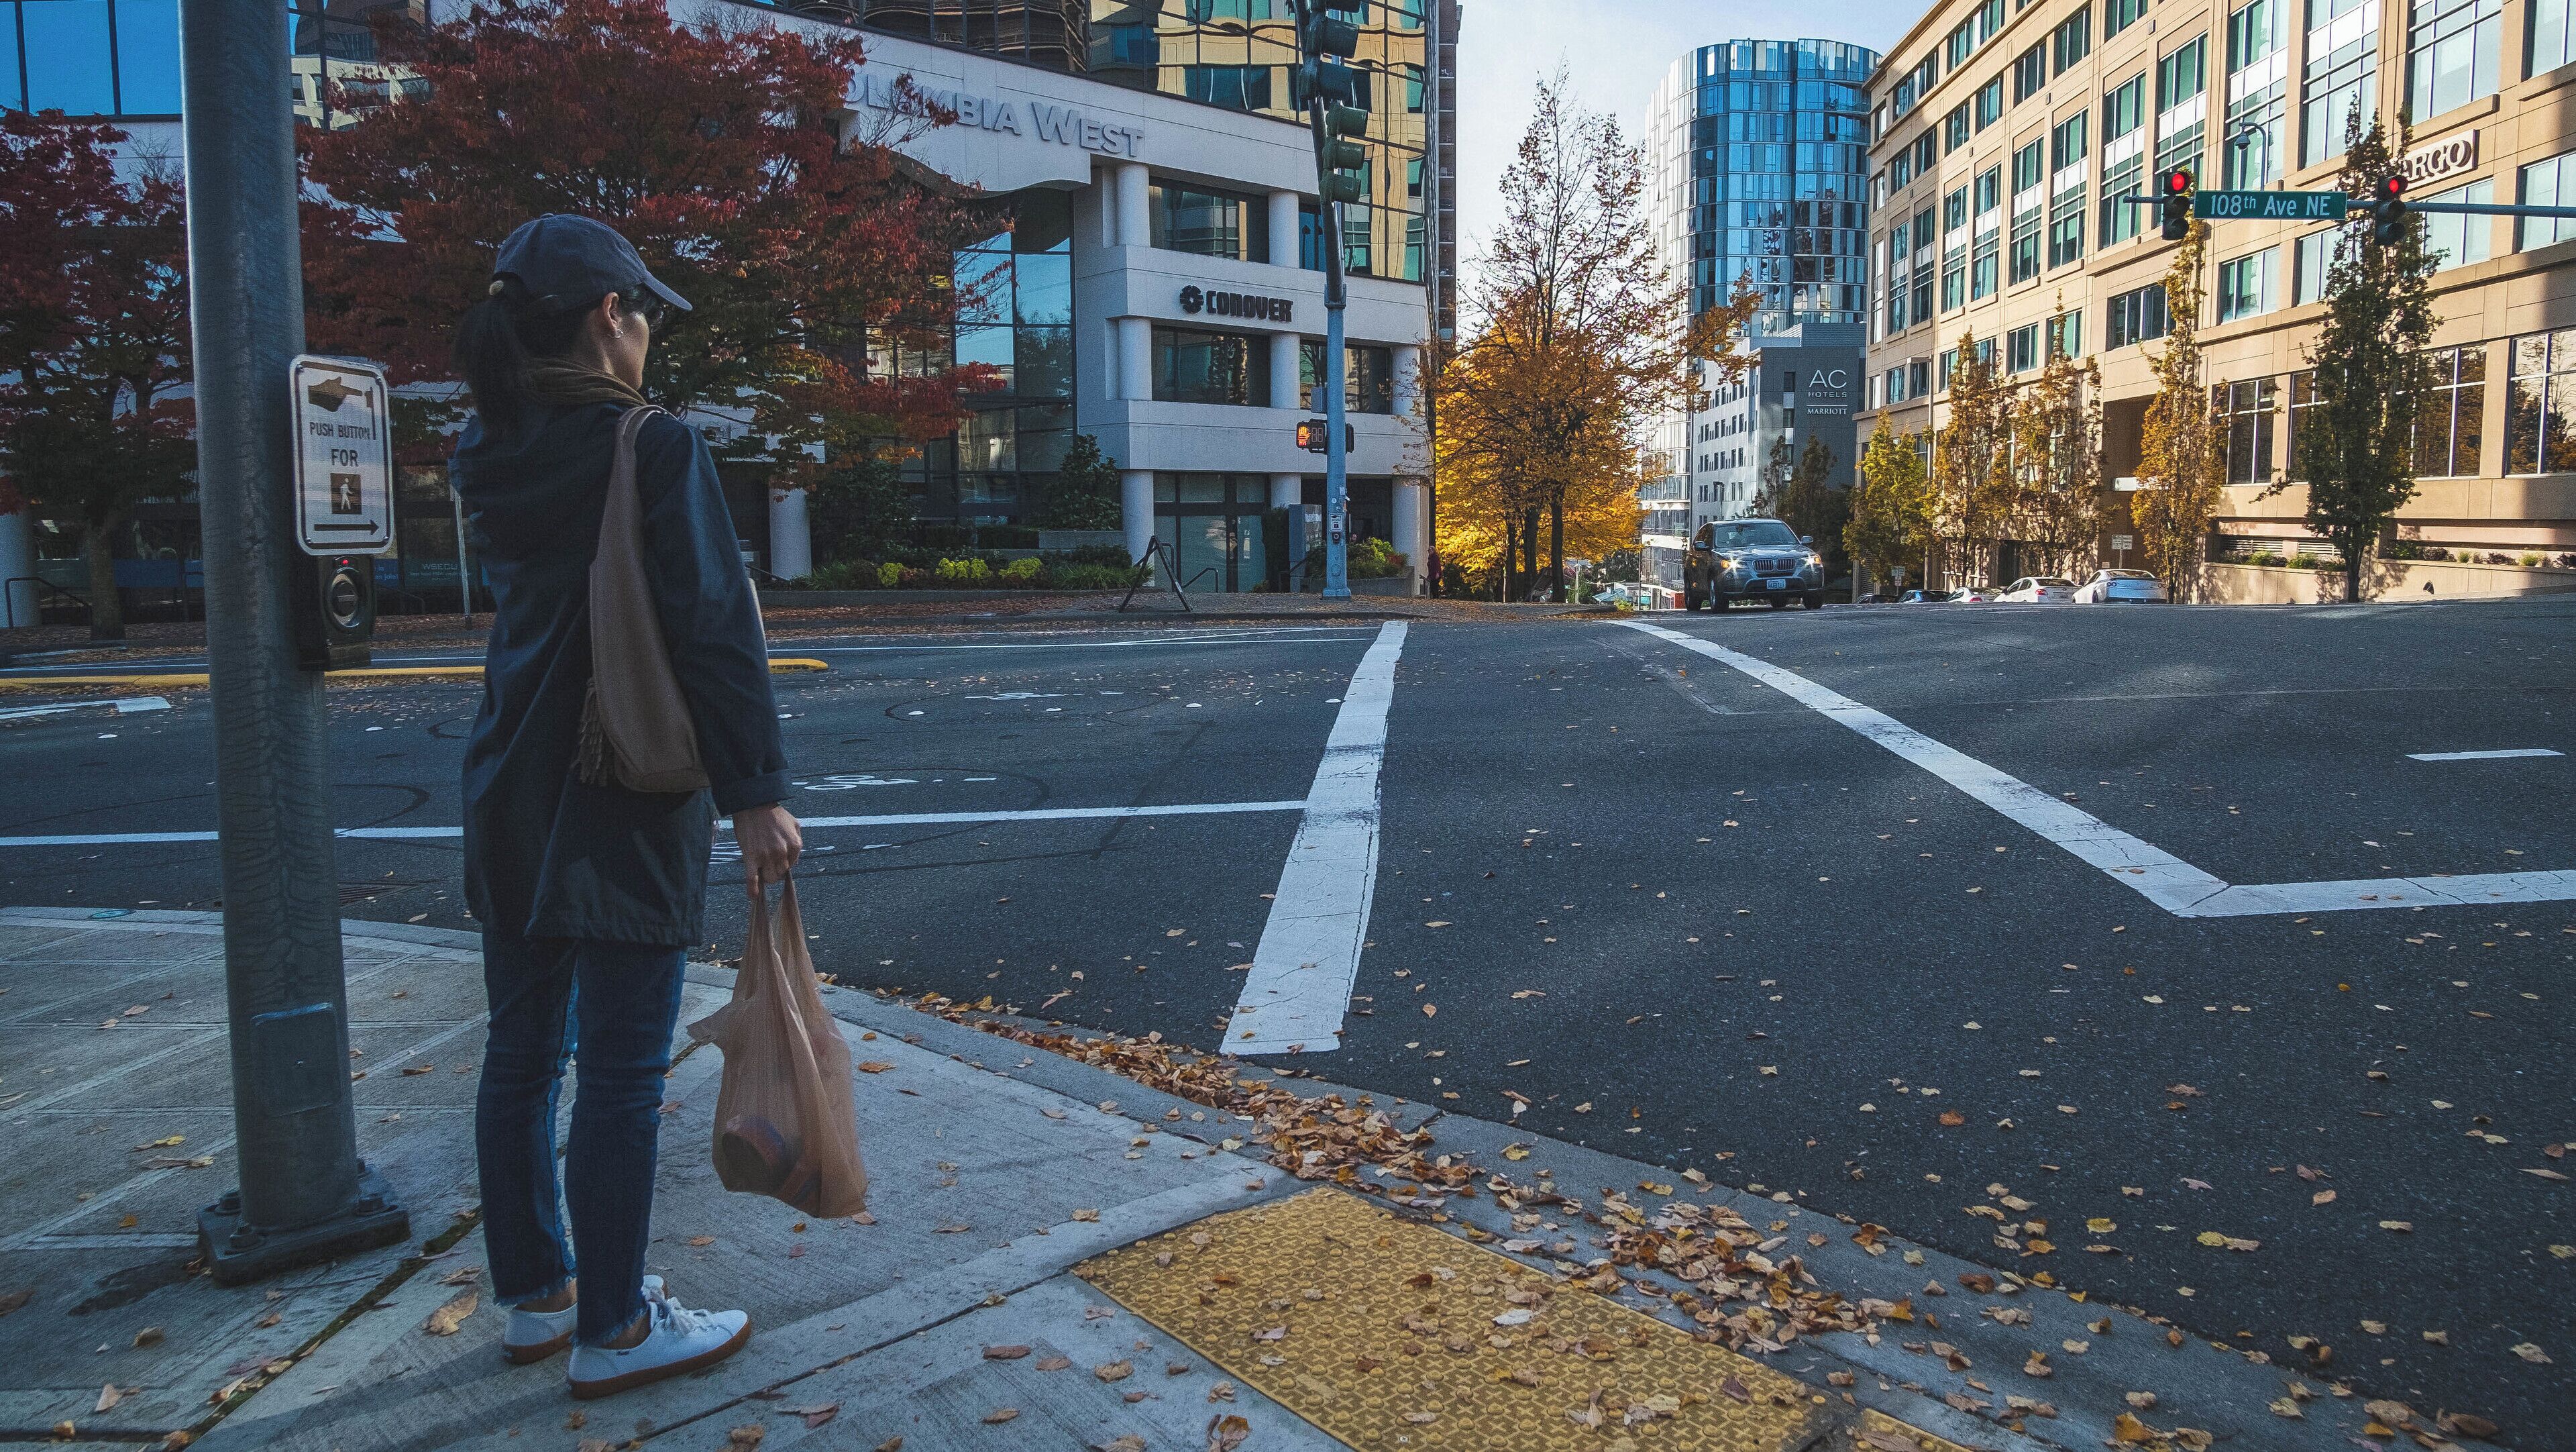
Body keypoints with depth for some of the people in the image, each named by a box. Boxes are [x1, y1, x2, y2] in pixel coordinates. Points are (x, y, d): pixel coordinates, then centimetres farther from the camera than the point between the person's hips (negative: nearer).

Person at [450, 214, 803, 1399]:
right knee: (621, 1074, 3)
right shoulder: (652, 446, -14)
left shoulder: (488, 454, 6)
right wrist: (756, 794, -16)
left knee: (521, 1055, 16)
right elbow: (714, 632, -18)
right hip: (623, 808, -7)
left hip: (511, 802, 8)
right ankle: (611, 1331, 15)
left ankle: (534, 1297, 31)